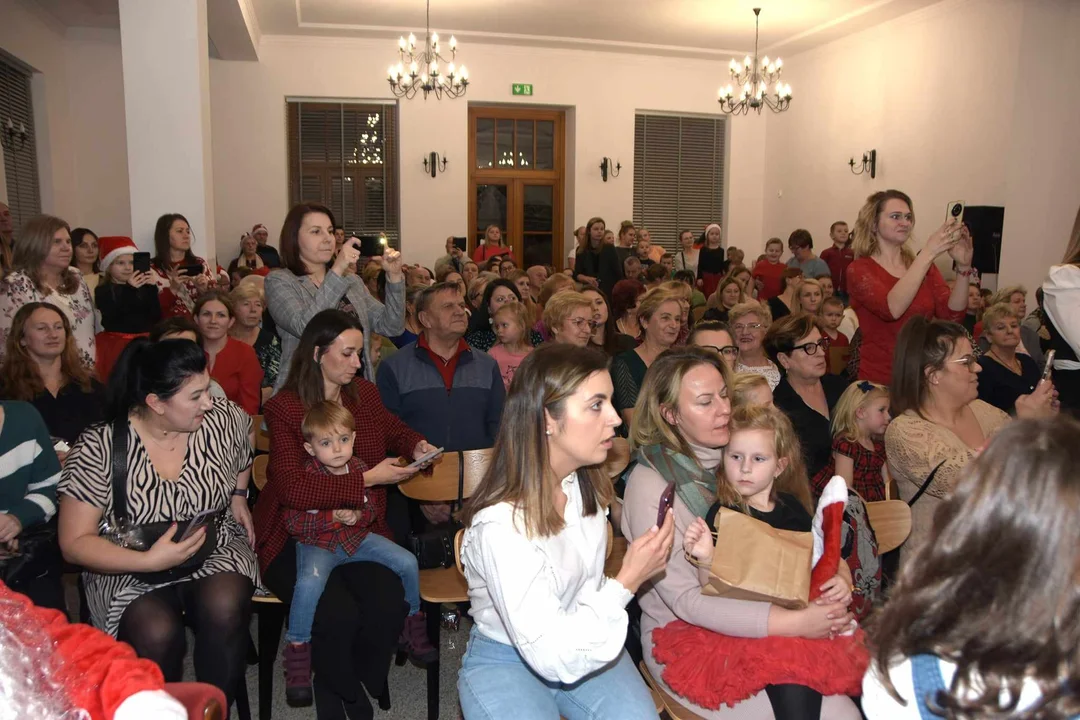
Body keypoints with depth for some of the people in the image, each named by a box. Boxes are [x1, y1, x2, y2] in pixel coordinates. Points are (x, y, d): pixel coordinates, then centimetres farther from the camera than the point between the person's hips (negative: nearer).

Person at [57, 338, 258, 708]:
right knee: (157, 635, -32)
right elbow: (75, 543, -13)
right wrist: (149, 561, -25)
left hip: (215, 551, 2)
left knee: (225, 609, -31)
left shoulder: (223, 420, -8)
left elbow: (245, 449, 19)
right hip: (130, 568, -2)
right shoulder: (98, 448, -15)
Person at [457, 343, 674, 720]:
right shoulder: (501, 524, -29)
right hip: (506, 662, -4)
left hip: (584, 643, 5)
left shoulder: (589, 484, -4)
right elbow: (551, 657, -27)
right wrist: (627, 583, -28)